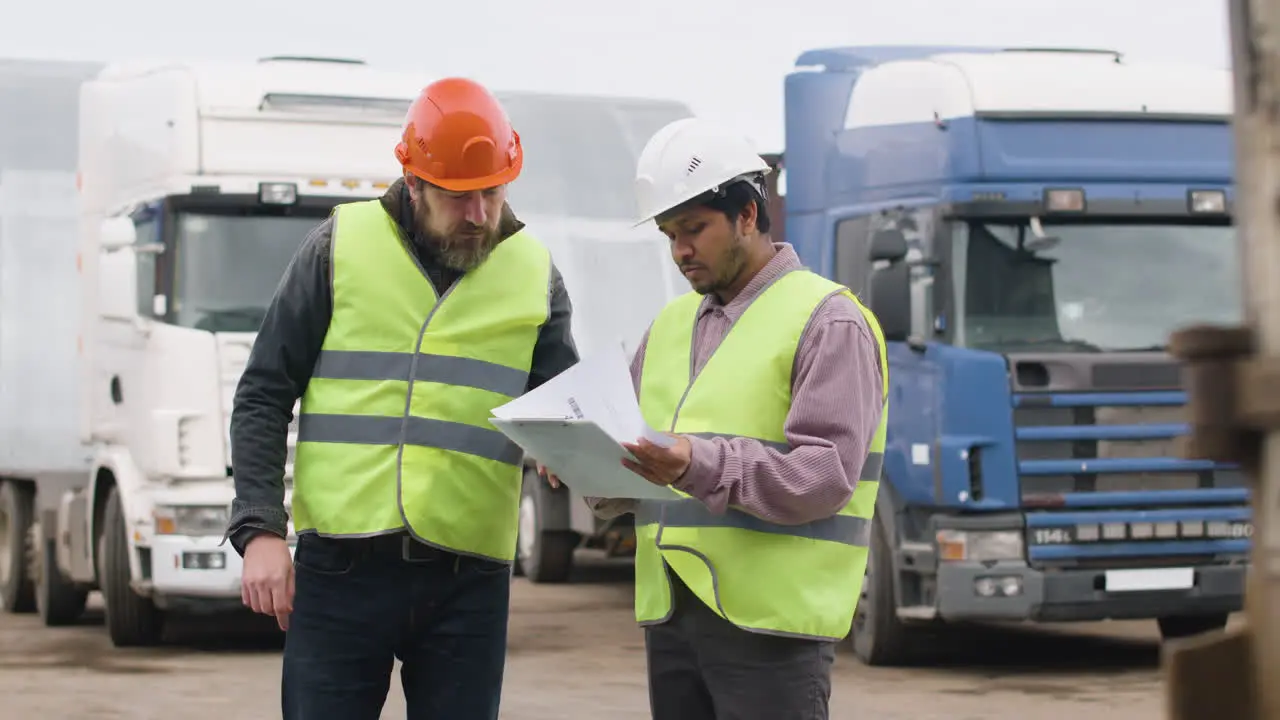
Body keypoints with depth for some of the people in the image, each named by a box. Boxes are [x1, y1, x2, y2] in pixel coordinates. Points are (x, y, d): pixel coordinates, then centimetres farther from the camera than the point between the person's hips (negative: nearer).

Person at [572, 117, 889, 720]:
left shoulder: (827, 321, -5)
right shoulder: (671, 326, 19)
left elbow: (826, 476, -16)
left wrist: (700, 468, -29)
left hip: (771, 621, -7)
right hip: (670, 617, 7)